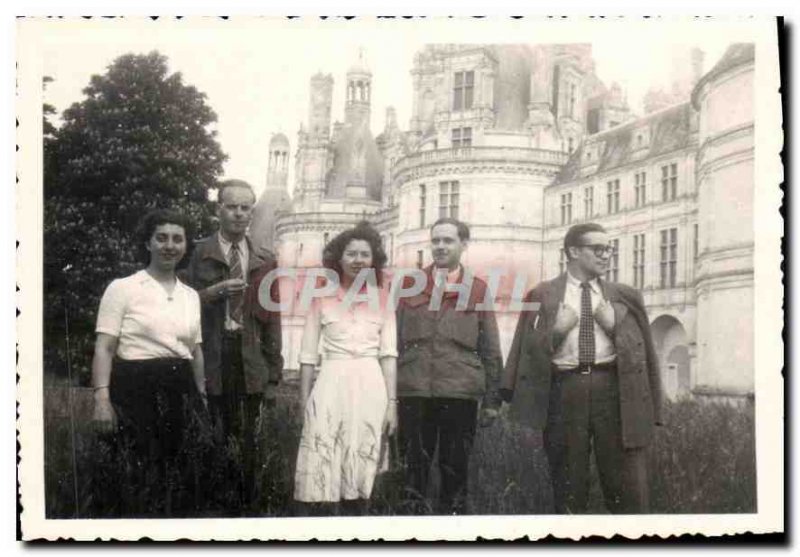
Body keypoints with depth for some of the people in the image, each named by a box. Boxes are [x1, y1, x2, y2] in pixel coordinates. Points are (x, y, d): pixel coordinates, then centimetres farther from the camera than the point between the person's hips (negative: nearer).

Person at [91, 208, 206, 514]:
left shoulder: (191, 295, 13)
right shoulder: (122, 288, -3)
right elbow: (104, 348, -7)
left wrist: (202, 396, 16)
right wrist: (102, 398, -17)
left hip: (180, 389, 5)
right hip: (136, 386, -5)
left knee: (178, 470, 7)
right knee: (141, 472, -4)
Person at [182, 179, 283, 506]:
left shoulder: (264, 261, 12)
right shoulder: (199, 253, 4)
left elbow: (272, 318, 11)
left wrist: (274, 372, 7)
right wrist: (214, 291, -15)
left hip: (250, 360, 3)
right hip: (210, 356, -2)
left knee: (248, 441, 7)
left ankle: (248, 501, 16)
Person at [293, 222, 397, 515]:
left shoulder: (382, 299, 9)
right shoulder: (322, 297, 6)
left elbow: (389, 353, 6)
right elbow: (308, 355, 7)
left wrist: (392, 401, -1)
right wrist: (304, 403, 3)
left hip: (370, 388, 1)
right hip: (331, 386, -1)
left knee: (360, 475, 5)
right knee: (320, 476, -8)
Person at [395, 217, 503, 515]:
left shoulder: (478, 289, 7)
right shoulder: (410, 284, 10)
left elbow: (490, 349, 8)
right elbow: (395, 339, 8)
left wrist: (492, 399, 4)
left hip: (460, 391, 0)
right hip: (414, 390, 1)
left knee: (455, 468, 7)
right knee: (414, 466, 5)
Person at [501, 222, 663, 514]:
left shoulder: (625, 297, 16)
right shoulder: (542, 295, 10)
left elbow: (640, 351, 14)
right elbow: (529, 350, 9)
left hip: (615, 389, 1)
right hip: (564, 389, -1)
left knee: (628, 488, -5)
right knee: (567, 486, 5)